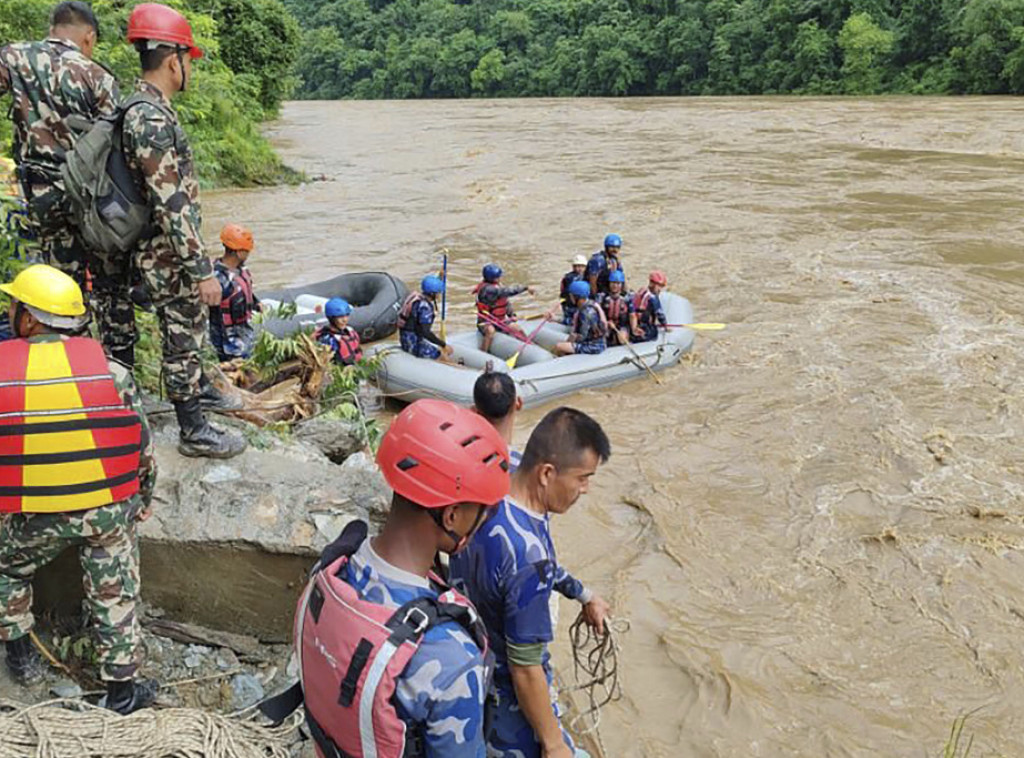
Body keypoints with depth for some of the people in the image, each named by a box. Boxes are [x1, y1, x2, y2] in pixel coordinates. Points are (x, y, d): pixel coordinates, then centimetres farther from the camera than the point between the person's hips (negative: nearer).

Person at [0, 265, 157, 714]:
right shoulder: (109, 370, -7)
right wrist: (142, 501, 16)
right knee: (113, 595, 13)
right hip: (108, 509, 1)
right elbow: (143, 444, 1)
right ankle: (122, 689, 23)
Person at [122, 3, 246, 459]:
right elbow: (171, 207, -27)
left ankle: (199, 391, 44)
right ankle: (193, 432, 12)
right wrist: (202, 271, -24)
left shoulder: (147, 109, 9)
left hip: (169, 254, 10)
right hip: (170, 258, -10)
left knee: (189, 328, 25)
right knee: (182, 338, 1)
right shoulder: (152, 120, -24)